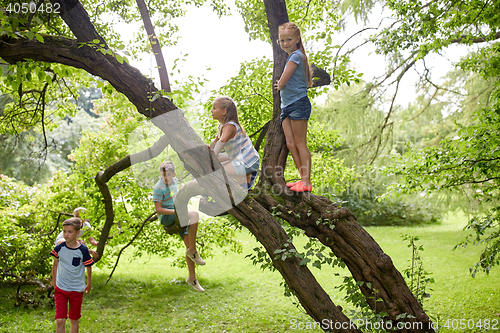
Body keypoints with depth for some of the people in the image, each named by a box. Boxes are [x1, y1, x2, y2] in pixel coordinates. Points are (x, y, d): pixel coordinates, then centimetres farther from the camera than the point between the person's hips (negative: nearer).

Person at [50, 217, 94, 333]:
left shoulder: (83, 250, -11)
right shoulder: (59, 248, -6)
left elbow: (88, 267, 1)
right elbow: (55, 265, 10)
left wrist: (89, 284, 10)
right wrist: (54, 282, 14)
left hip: (77, 289, -1)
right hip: (60, 288, 1)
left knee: (74, 320, 11)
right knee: (60, 320, -6)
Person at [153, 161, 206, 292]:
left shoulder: (174, 181, 6)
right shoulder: (159, 188, -17)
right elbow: (158, 209, -21)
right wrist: (176, 211, -25)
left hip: (178, 217, 8)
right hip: (166, 217, -8)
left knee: (189, 245, 0)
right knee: (195, 214, -30)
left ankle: (192, 278, 9)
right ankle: (193, 251, -21)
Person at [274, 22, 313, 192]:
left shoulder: (296, 55, -9)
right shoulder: (292, 57, 21)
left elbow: (281, 83, -13)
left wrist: (279, 85, 6)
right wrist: (282, 84, 5)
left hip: (298, 103, -9)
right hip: (287, 105, 9)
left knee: (300, 143, -8)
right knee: (290, 143, 5)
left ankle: (306, 182, -5)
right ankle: (303, 178, 9)